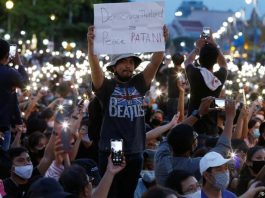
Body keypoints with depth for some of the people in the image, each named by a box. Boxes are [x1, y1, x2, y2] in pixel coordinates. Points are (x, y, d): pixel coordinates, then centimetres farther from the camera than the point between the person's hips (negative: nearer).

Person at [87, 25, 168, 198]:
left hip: (135, 153, 3)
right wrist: (91, 44, -34)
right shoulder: (106, 86, -3)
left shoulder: (139, 84, 7)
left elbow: (155, 62, -3)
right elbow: (95, 66, -19)